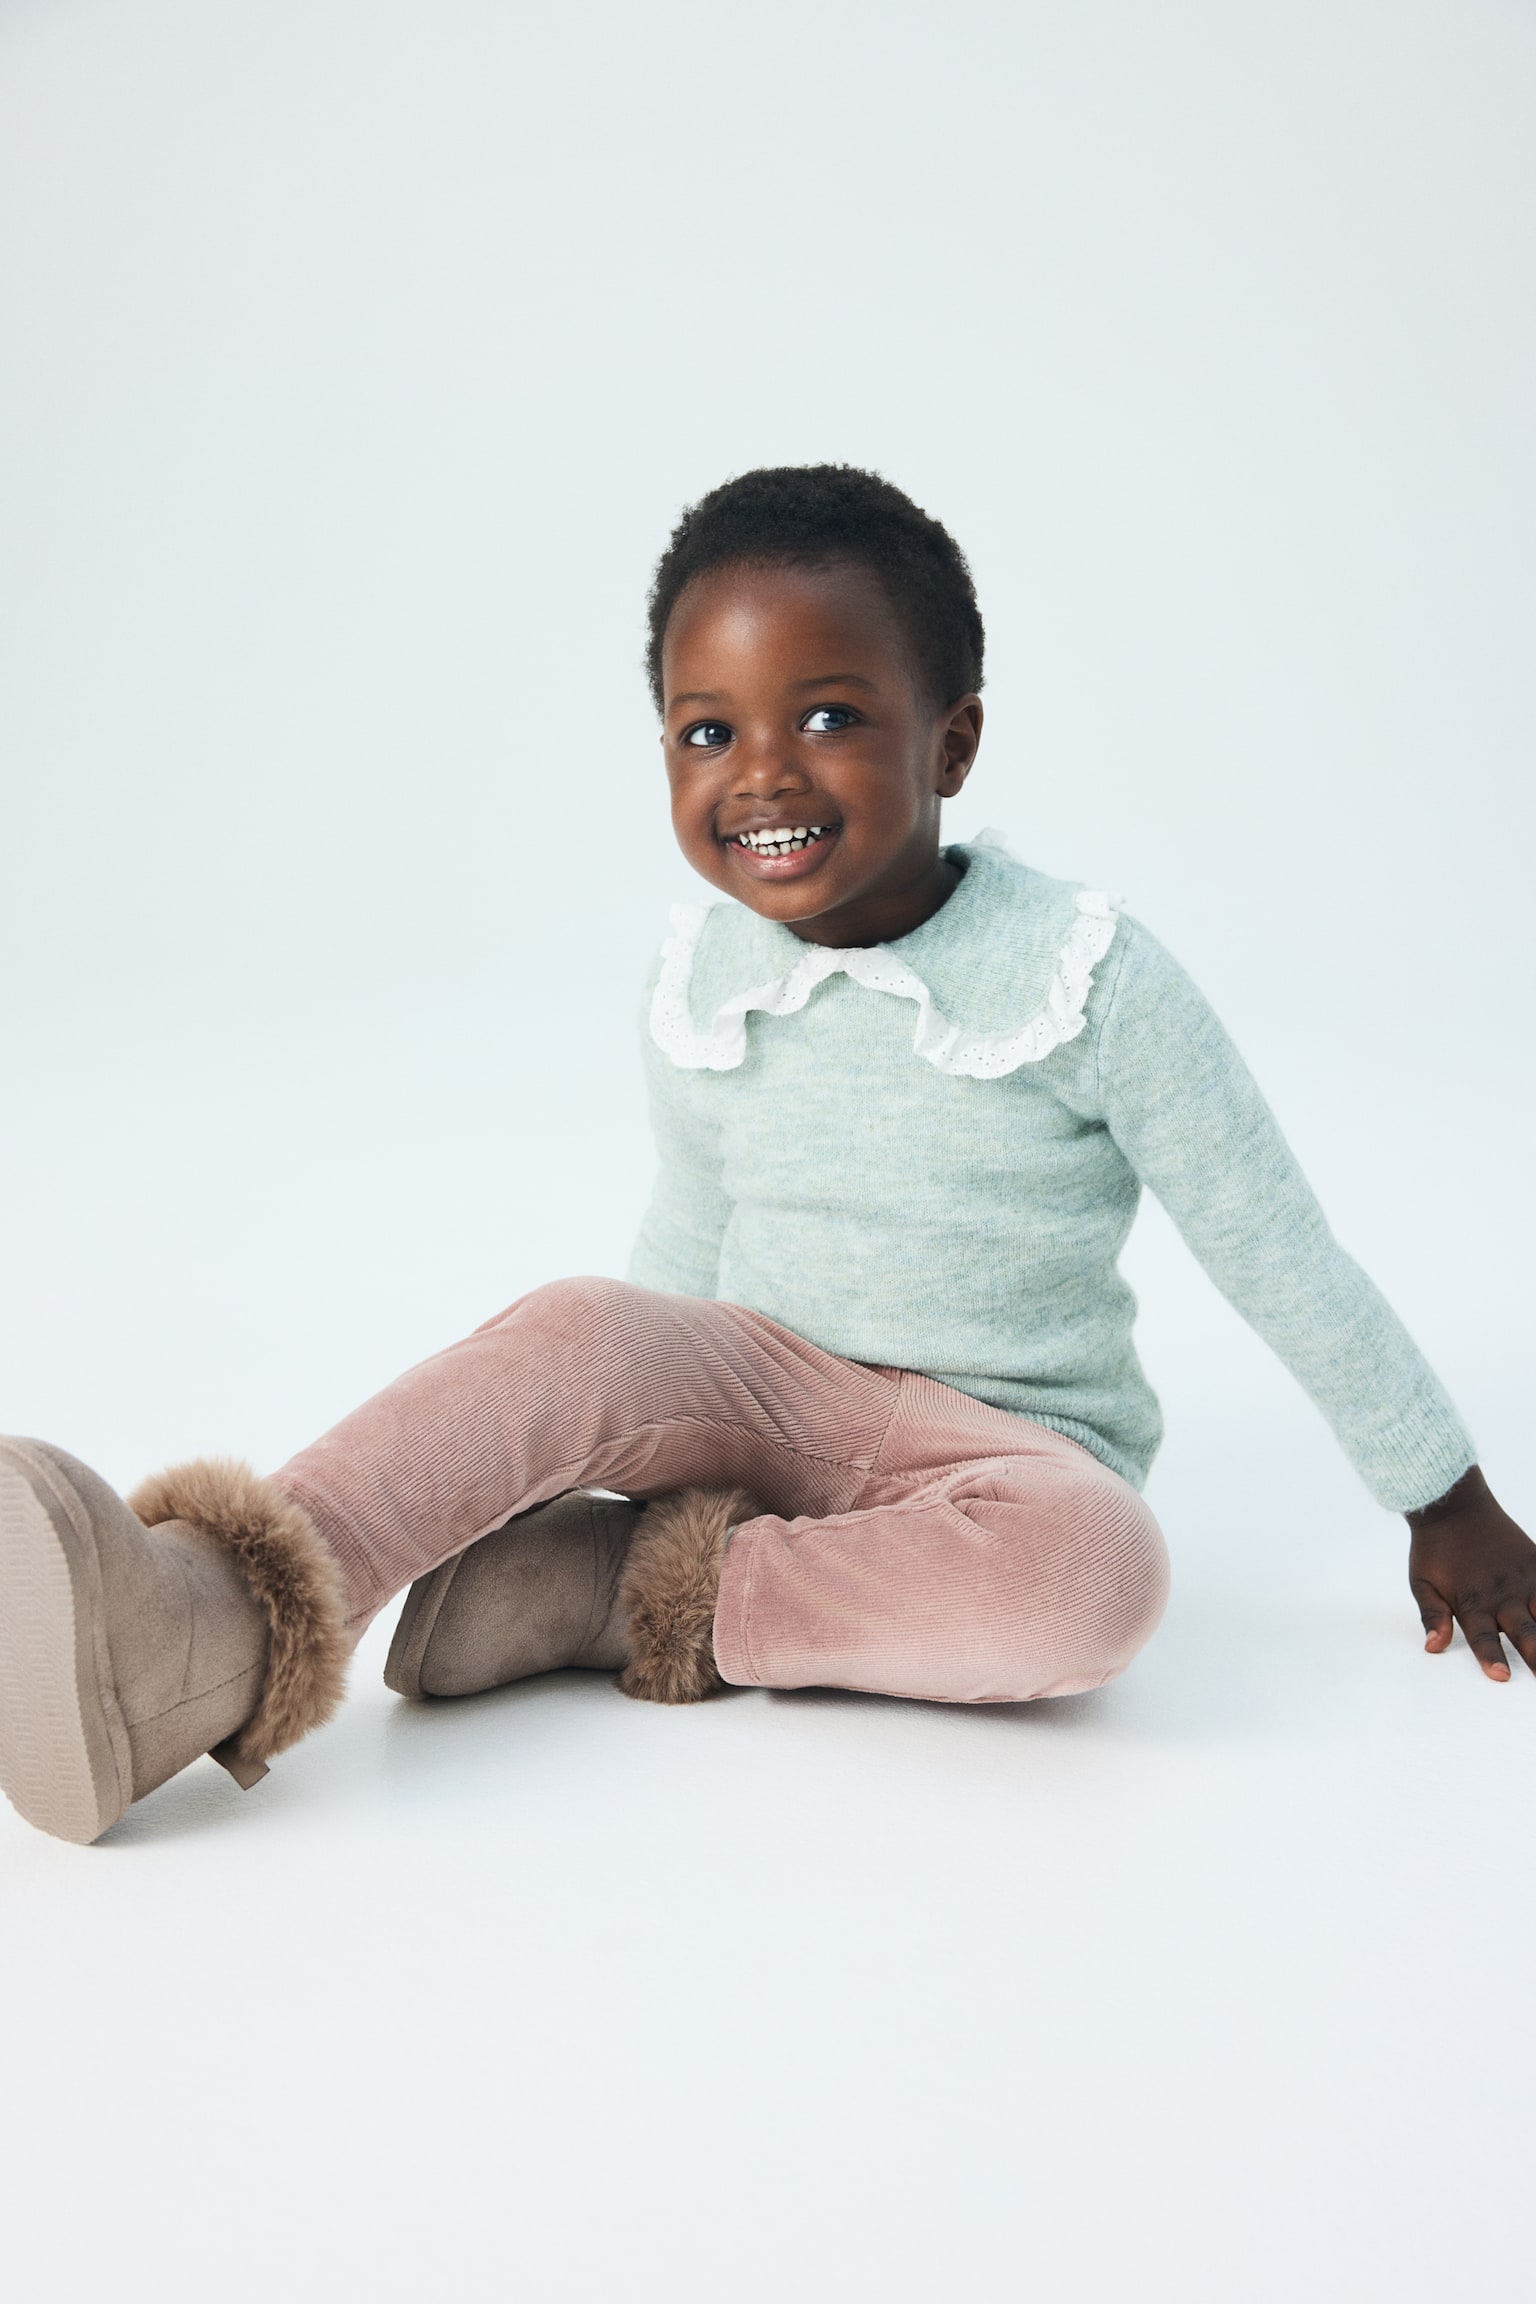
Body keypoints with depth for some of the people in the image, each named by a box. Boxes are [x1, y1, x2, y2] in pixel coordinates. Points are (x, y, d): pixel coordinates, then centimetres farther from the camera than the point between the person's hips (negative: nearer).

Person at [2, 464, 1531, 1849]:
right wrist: (563, 1434, 26)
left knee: (1092, 1572, -37)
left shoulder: (1082, 973, -14)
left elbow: (1281, 1254, -6)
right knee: (575, 1332, -28)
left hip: (1005, 1444, -2)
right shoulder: (698, 987, -2)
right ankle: (204, 1633, -44)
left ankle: (632, 1593, -24)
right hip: (761, 1392, 3)